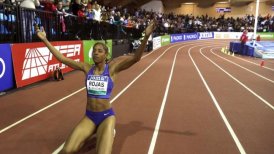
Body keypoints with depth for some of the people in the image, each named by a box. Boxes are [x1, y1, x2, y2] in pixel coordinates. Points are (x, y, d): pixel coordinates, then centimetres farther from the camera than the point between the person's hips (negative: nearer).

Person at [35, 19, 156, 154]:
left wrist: (146, 36, -31)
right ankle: (90, 134, 22)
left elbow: (136, 58, -18)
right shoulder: (87, 68, 0)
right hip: (89, 116, 3)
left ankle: (108, 133, 17)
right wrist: (45, 40, -2)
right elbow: (62, 58, 1)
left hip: (106, 116, -3)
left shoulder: (112, 68, -7)